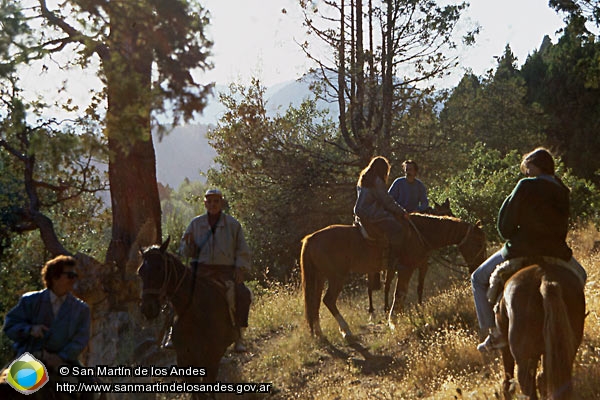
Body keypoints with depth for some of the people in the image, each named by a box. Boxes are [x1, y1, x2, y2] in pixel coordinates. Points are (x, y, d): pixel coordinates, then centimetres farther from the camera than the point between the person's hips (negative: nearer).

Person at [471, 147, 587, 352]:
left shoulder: (526, 186, -11)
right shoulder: (562, 191, 7)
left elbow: (505, 228, -9)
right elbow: (562, 228, 14)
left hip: (520, 253, -4)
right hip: (556, 253, 5)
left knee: (479, 279, 17)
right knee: (579, 276, 37)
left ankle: (495, 332, 9)